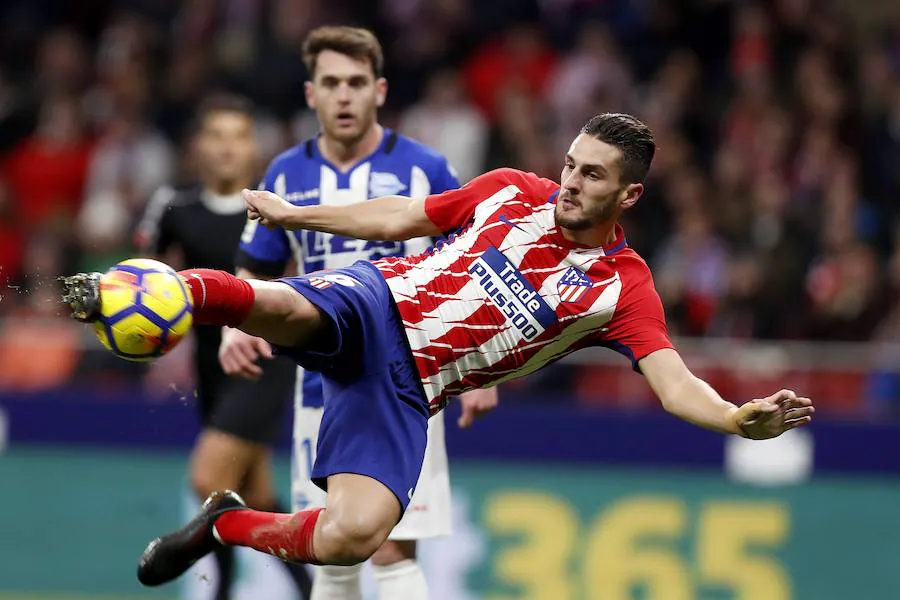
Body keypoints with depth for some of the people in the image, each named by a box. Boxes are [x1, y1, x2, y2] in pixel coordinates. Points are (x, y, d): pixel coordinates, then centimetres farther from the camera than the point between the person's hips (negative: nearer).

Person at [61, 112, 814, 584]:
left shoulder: (624, 287, -3)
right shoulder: (512, 192, 3)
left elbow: (674, 383, -15)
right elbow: (401, 217, 16)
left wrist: (740, 419, -37)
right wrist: (294, 214, 23)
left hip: (407, 390, 0)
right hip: (373, 306, 0)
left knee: (354, 537, -20)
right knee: (280, 308, -39)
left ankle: (225, 526, 5)